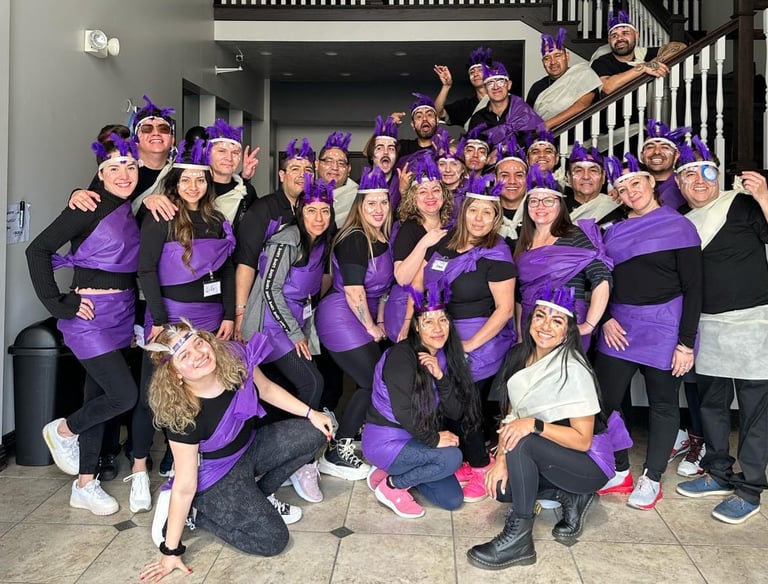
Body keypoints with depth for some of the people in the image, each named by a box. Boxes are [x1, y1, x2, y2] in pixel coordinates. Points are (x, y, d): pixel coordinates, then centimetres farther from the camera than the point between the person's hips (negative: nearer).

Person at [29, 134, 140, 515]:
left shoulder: (133, 211, 9)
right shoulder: (90, 207, -12)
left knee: (98, 396, 12)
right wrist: (58, 304, -14)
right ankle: (62, 431, 19)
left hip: (122, 314, 7)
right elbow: (38, 250, -14)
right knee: (125, 395, -10)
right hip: (90, 315, -7)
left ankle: (85, 485, 24)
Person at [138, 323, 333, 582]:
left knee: (316, 434, -6)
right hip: (217, 477, -6)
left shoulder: (235, 358, -21)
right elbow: (185, 485, -24)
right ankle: (197, 512, 5)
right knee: (273, 540, -16)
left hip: (251, 447, 6)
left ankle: (258, 495, 8)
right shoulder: (184, 415, -33)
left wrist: (311, 413, -1)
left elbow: (266, 389, 1)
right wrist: (171, 550, -17)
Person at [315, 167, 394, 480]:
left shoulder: (383, 239, 9)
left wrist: (380, 321, 12)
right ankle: (336, 453, 5)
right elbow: (353, 291, -20)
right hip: (341, 319, -8)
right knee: (373, 383, -7)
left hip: (363, 320, 9)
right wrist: (371, 328, -11)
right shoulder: (354, 239, -18)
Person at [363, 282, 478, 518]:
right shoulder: (402, 355, -21)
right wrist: (433, 439, -14)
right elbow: (402, 412, -25)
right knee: (452, 457, -25)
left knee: (453, 499, 0)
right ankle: (391, 485, -5)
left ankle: (395, 471, 15)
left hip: (413, 440, 8)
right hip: (385, 442, -7)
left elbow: (455, 414, -5)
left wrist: (440, 377, -19)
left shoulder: (444, 357, 2)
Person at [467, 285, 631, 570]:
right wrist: (502, 458, -14)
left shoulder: (573, 369, -24)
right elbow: (510, 416, -1)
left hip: (589, 464, -7)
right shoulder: (519, 356, -3)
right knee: (499, 486, -11)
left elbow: (582, 440, -23)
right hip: (545, 457, 8)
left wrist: (534, 425, -35)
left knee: (523, 443, -30)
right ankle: (570, 497, 8)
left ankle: (519, 539, -19)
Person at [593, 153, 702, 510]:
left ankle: (651, 478, 23)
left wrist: (686, 342, -12)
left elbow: (693, 288, -7)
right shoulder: (614, 231, 10)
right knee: (605, 399, 4)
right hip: (619, 328, 5)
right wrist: (605, 319, -3)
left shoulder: (679, 226, -4)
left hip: (663, 328, -4)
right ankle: (620, 472, 21)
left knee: (663, 403, 7)